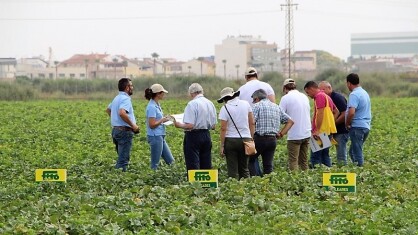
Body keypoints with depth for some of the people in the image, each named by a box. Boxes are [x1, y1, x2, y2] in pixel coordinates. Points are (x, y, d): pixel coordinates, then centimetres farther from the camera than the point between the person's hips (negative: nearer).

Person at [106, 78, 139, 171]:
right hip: (124, 131, -10)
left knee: (121, 156, 17)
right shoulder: (125, 98, -14)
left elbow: (108, 109, 34)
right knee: (123, 159, -9)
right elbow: (122, 113, -30)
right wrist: (133, 125, -21)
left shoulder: (117, 98, 17)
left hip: (115, 130, 10)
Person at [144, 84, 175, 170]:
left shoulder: (156, 105, 11)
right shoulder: (152, 107, -17)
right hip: (155, 137, -10)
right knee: (155, 164, -2)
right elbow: (152, 124, -21)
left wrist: (164, 118, 6)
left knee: (170, 161, 11)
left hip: (160, 137, 10)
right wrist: (162, 120, -9)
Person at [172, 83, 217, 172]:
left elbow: (189, 125, -19)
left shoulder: (192, 104, -13)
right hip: (207, 135, 7)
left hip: (193, 136, -7)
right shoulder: (210, 104, 9)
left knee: (193, 165, -6)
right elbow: (213, 126, 12)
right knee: (206, 165, 11)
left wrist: (179, 125, -2)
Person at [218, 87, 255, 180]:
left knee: (232, 170, 2)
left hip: (231, 140, -3)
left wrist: (222, 146, -6)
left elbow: (223, 129, -10)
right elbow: (252, 123, 5)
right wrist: (252, 138, 13)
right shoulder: (246, 104, 4)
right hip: (245, 138, 4)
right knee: (244, 168, 13)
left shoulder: (225, 108, -8)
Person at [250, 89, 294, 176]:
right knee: (268, 165, 8)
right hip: (273, 139, 6)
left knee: (250, 160, 4)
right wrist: (281, 134, 15)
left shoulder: (257, 106, -2)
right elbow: (290, 121, 18)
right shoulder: (276, 107, 17)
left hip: (259, 138, -6)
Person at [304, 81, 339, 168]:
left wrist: (317, 130, -21)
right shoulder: (326, 96, 21)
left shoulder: (319, 96, -10)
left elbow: (320, 113, -19)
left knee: (315, 156, -10)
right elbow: (336, 111, 26)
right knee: (325, 155, 13)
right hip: (329, 130, 10)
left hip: (322, 131, -10)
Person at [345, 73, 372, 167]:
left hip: (357, 127, -9)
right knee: (353, 151, 16)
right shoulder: (365, 93, 15)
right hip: (366, 126, 9)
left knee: (357, 152, -4)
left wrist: (347, 124, -10)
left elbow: (351, 112, -26)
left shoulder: (354, 95, -15)